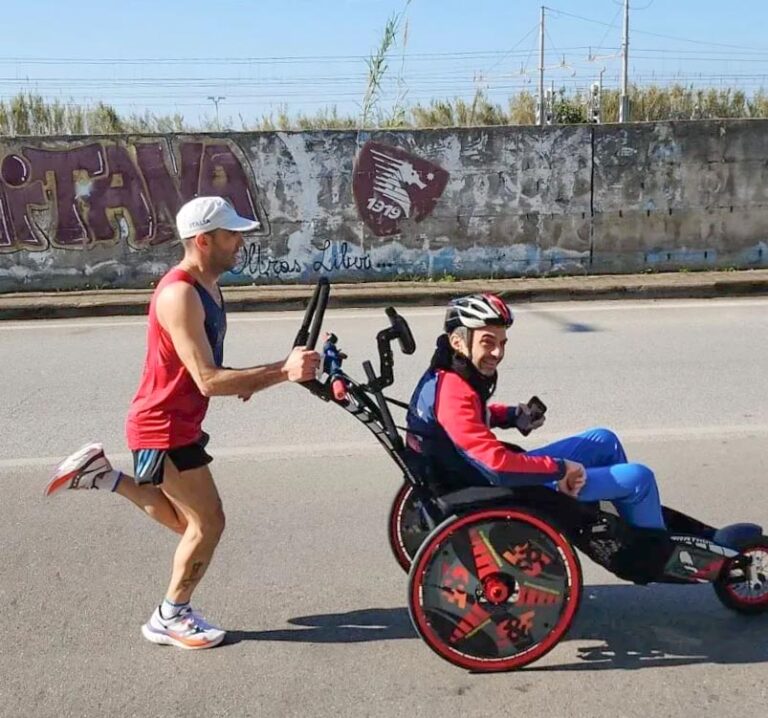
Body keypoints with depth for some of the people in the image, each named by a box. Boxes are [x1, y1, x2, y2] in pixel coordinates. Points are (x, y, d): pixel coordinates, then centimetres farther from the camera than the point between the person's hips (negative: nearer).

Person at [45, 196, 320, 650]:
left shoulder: (208, 287, 7)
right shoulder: (180, 295, -24)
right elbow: (207, 380, -29)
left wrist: (249, 379, -6)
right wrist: (282, 373, -31)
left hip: (180, 423, 10)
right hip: (164, 429, -10)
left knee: (187, 521, 20)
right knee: (209, 523, -1)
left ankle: (102, 474, 24)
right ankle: (170, 620, 17)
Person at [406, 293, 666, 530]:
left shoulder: (447, 376, 0)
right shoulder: (453, 393, -30)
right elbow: (498, 464, -37)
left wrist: (513, 416, 1)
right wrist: (560, 468, -23)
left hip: (494, 477, 10)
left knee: (604, 441, 19)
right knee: (639, 478, -4)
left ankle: (639, 531, 34)